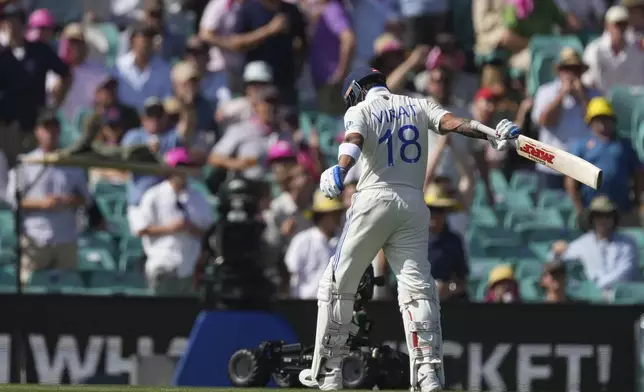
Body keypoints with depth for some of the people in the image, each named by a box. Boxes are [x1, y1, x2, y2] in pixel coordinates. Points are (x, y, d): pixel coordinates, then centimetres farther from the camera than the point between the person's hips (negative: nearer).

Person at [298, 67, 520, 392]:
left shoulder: (359, 111, 4)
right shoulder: (418, 106, 16)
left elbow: (353, 142, -18)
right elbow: (451, 122, -3)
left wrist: (340, 171, -37)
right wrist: (493, 135, -15)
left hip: (374, 199, -3)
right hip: (414, 204, 3)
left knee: (338, 283, 8)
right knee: (417, 286, 1)